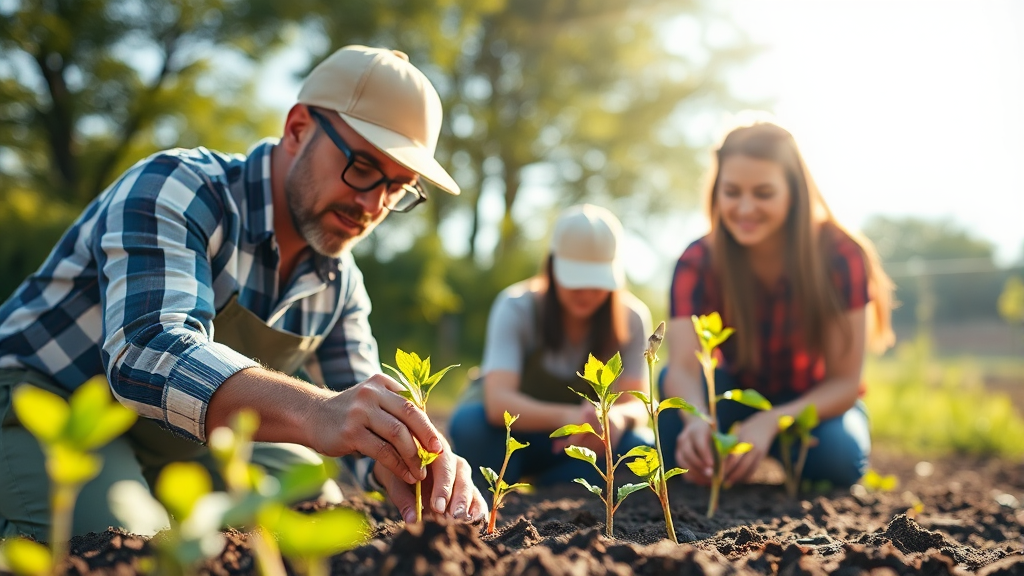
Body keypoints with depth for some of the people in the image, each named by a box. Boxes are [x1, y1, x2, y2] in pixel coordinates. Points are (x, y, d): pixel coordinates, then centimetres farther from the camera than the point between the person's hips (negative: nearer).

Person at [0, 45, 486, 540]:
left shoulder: (340, 285, -1)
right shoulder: (175, 190, -24)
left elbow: (367, 415, -3)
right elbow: (148, 352, -40)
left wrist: (413, 462, -29)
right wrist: (314, 412, -57)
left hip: (181, 448, 7)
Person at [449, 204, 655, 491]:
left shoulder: (632, 318, -13)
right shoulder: (516, 307, -22)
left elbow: (637, 405, -18)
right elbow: (498, 402, -35)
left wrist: (617, 415, -44)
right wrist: (565, 416, -54)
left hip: (571, 444, 2)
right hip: (509, 434, -2)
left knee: (642, 445, -27)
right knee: (470, 422, -35)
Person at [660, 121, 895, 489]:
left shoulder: (841, 256, -23)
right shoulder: (698, 262, -20)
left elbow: (845, 381, -20)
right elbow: (683, 366, -33)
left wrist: (770, 422, -38)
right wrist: (697, 419, -57)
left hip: (818, 403, 0)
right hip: (739, 399, 0)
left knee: (840, 458, -33)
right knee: (672, 384, -30)